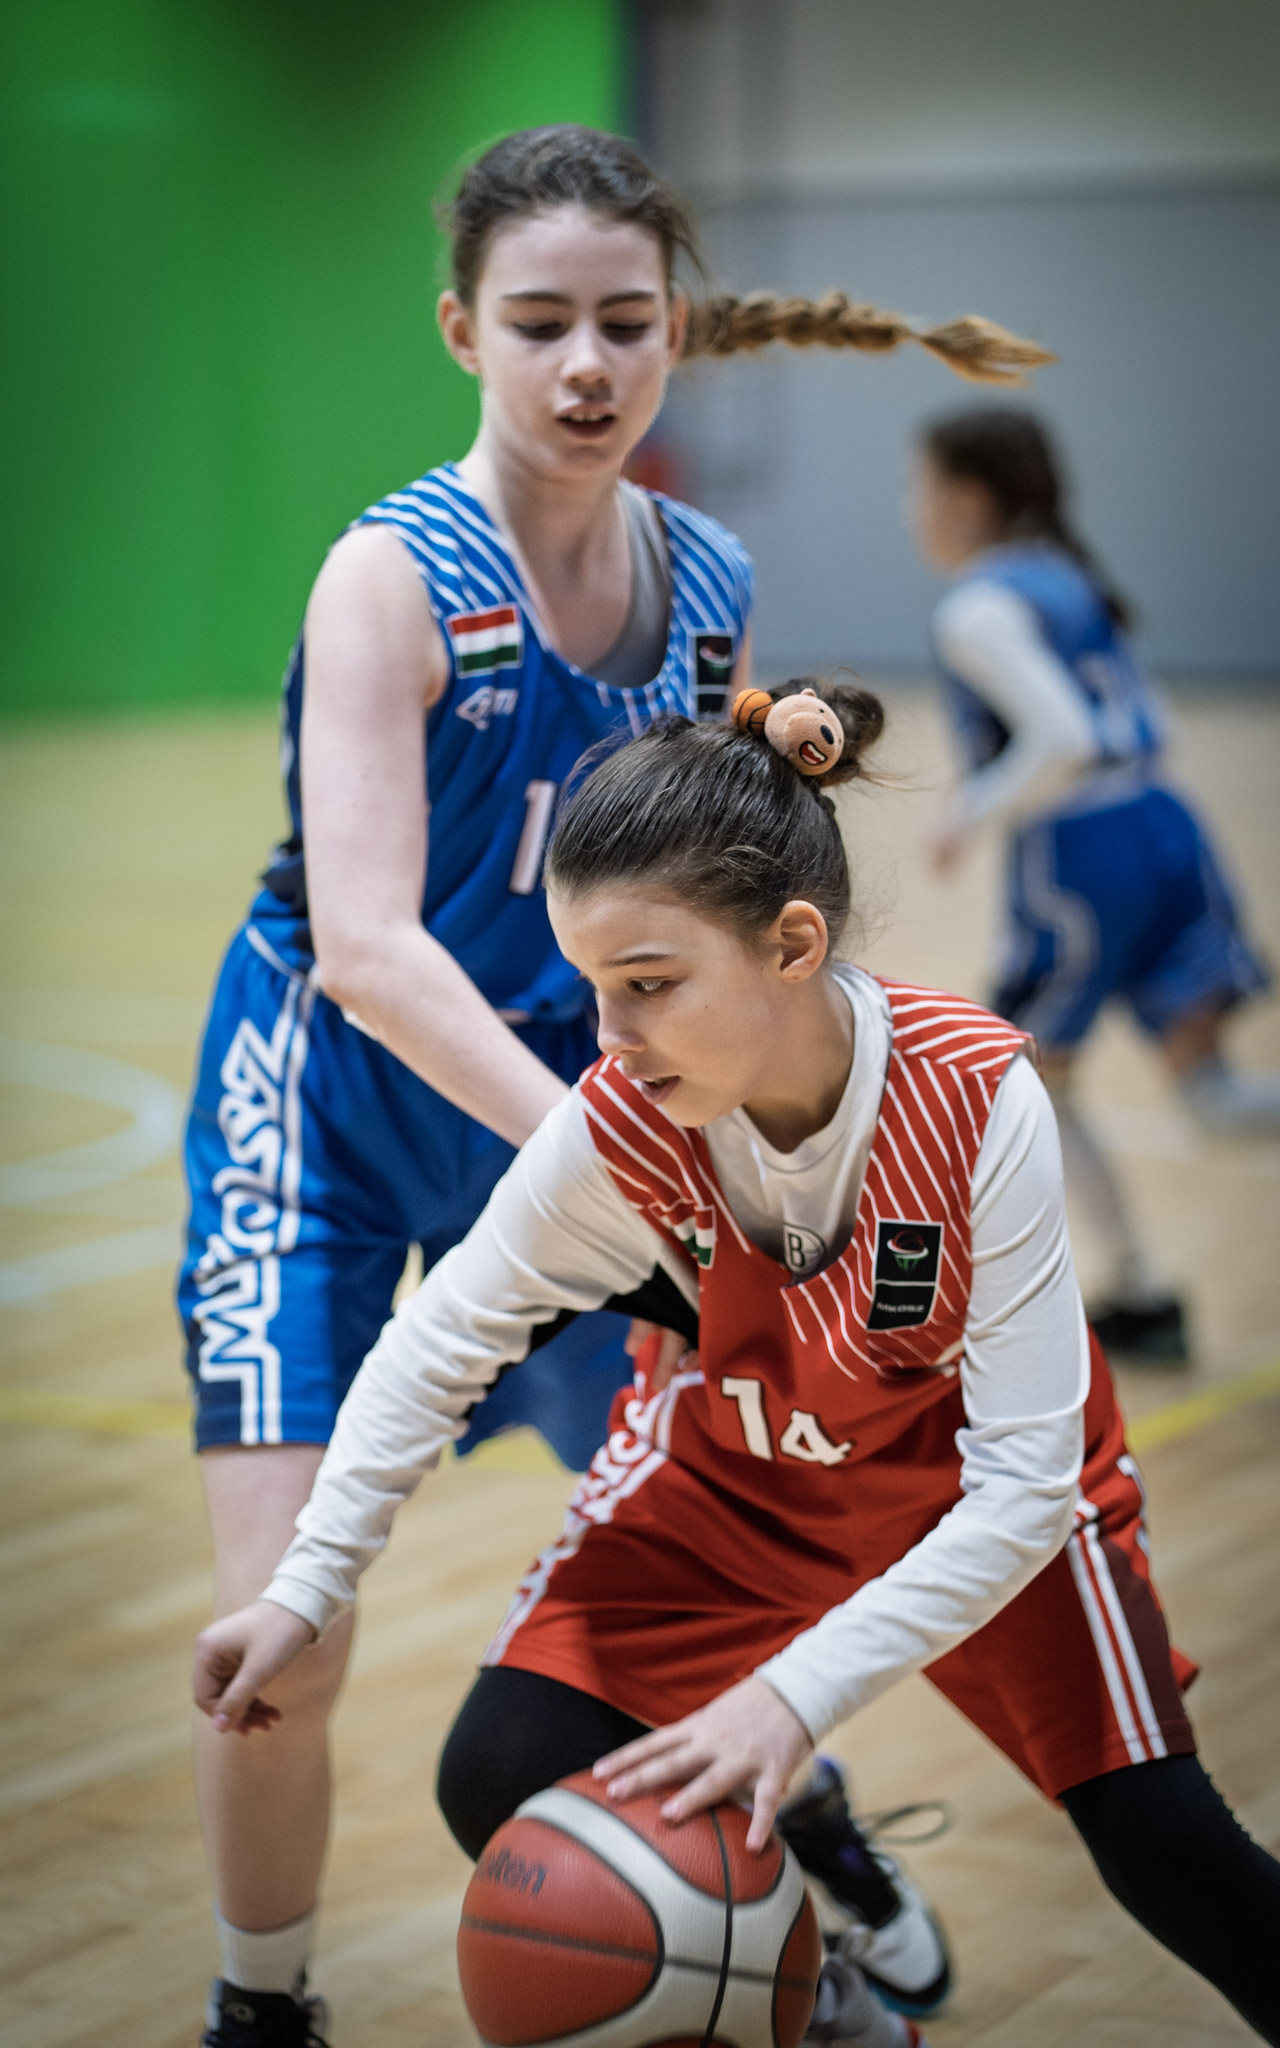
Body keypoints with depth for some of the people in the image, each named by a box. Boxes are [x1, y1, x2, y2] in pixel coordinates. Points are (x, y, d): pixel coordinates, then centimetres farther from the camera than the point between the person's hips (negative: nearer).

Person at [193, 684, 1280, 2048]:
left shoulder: (976, 1098, -36)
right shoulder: (618, 1130, -30)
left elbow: (1025, 1482, -33)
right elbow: (444, 1337, -12)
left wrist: (800, 1689, -42)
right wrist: (307, 1589, -19)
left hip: (968, 1466, -2)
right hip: (733, 1460, 2)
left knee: (1164, 1846, -9)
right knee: (504, 1785, -13)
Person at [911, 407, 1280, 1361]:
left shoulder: (977, 611, -10)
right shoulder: (1065, 576, 16)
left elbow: (1062, 744, -23)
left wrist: (976, 816, -9)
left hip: (1079, 858, -8)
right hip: (1165, 827, 8)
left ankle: (1141, 1292, 16)